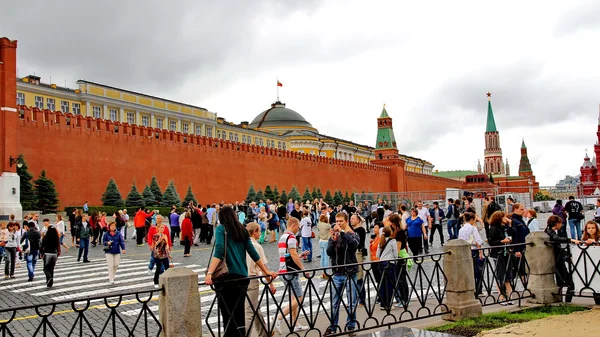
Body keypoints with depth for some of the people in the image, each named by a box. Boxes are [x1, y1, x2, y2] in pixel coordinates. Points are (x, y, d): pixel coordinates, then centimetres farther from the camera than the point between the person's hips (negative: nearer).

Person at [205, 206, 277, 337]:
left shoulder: (221, 229, -1)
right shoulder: (242, 230, 13)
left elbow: (219, 252, -16)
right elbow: (253, 253, 12)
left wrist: (209, 273, -25)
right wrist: (266, 271, 17)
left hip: (226, 276, -5)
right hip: (242, 276, 5)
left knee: (228, 314, -1)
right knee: (239, 313, 13)